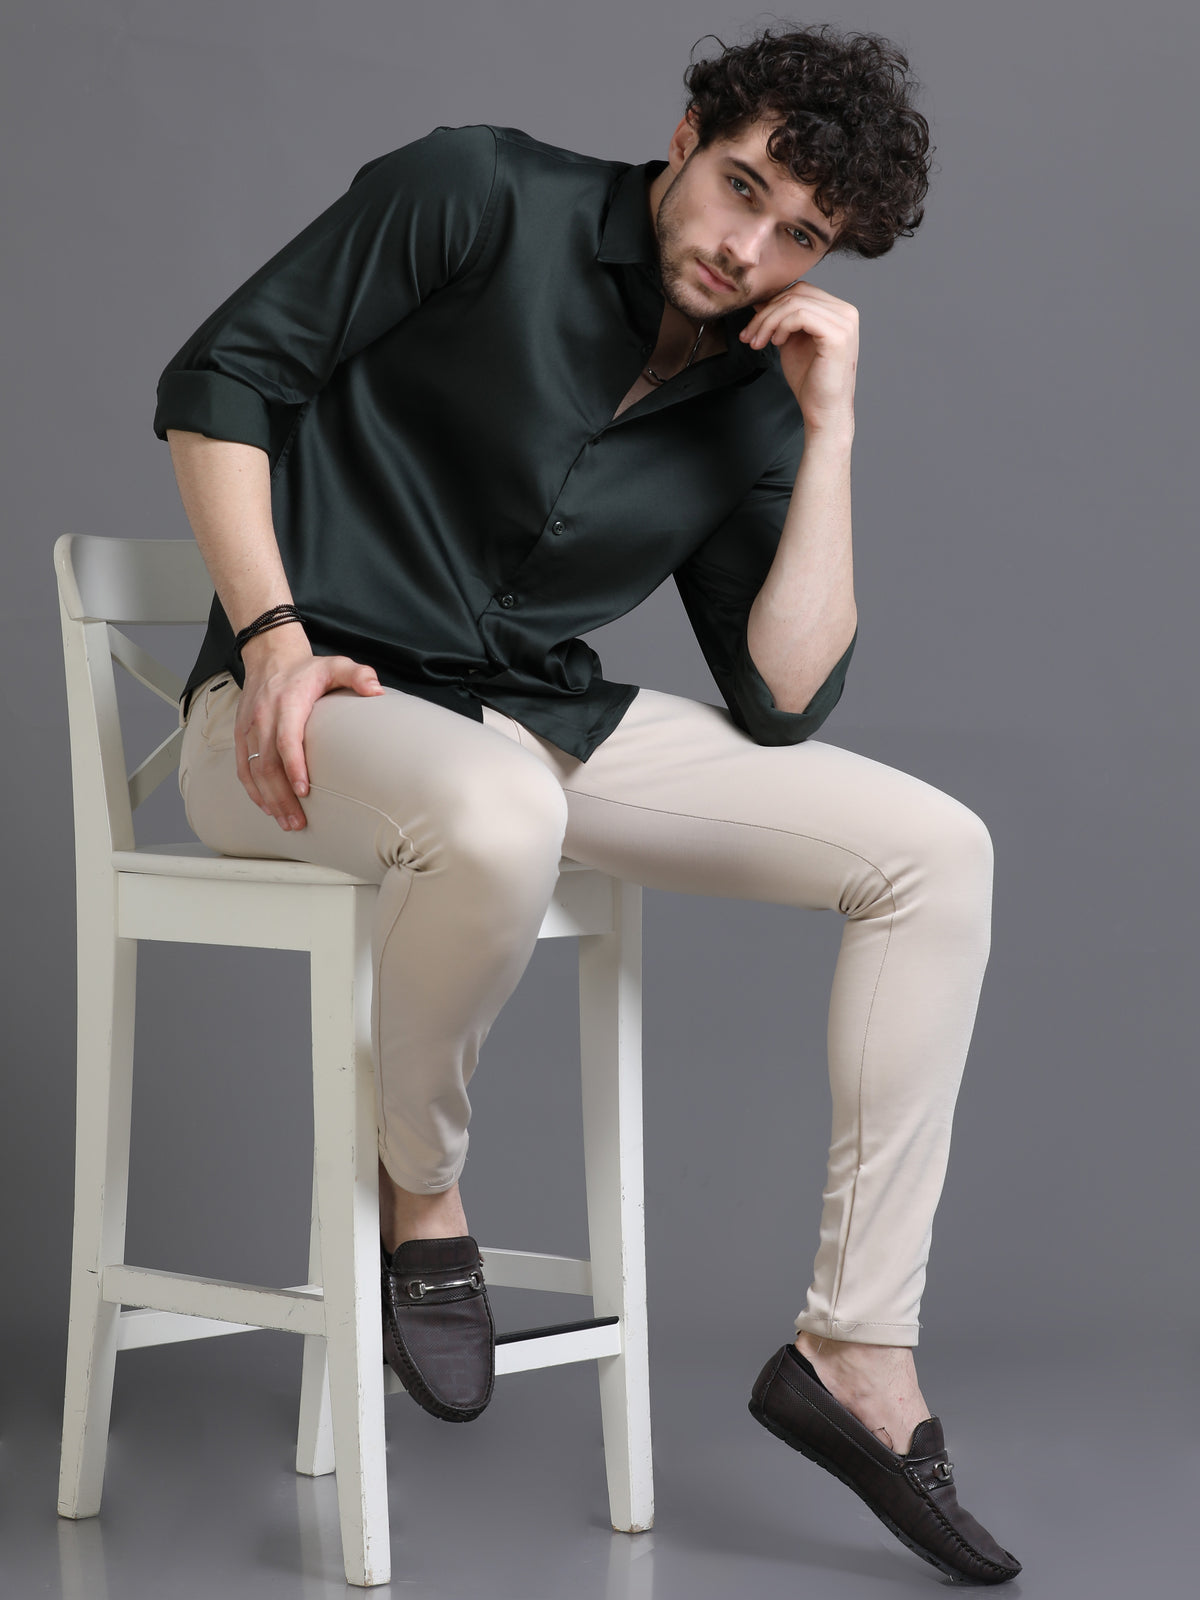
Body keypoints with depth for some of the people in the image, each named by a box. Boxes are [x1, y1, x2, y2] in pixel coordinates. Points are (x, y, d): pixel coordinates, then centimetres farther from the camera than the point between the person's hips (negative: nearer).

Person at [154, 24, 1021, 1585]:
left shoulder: (753, 402, 8)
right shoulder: (478, 199, -7)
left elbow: (784, 702, -1)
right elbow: (219, 380, -7)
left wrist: (829, 432, -5)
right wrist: (274, 635, -18)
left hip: (548, 721, 6)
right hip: (318, 714, -6)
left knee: (934, 852, -7)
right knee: (498, 817, -43)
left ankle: (856, 1350, -6)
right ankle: (420, 1190, -11)